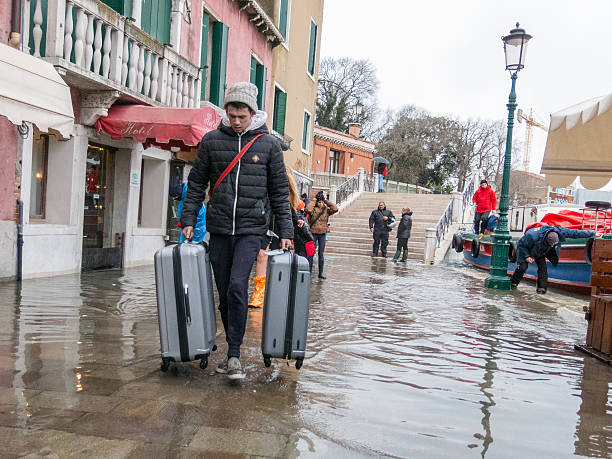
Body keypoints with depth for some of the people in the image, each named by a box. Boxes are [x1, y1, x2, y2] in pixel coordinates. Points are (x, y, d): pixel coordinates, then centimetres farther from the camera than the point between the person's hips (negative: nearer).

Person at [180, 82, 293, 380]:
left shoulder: (269, 145, 2)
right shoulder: (211, 141, 6)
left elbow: (279, 191, 6)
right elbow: (196, 184, 11)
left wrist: (285, 231, 2)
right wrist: (188, 219, 2)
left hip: (251, 228, -2)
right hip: (219, 228, 3)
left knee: (237, 286, -17)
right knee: (224, 294, 8)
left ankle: (234, 355, -6)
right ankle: (232, 351, 23)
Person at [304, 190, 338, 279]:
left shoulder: (326, 210, 5)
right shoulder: (313, 209, -2)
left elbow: (335, 209, -9)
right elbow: (307, 209, -24)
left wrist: (326, 201, -4)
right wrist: (313, 201, -10)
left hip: (323, 234, 2)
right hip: (313, 233, -2)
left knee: (321, 254, 4)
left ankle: (321, 273, 10)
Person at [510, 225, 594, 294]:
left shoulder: (558, 232, -31)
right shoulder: (533, 236, -44)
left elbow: (573, 233, -21)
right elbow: (521, 244, -26)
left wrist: (592, 233, -15)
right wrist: (526, 256, -27)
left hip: (540, 252, 5)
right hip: (526, 249, -5)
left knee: (543, 268, -10)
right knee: (523, 267, -15)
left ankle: (541, 288, -5)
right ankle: (513, 283, 4)